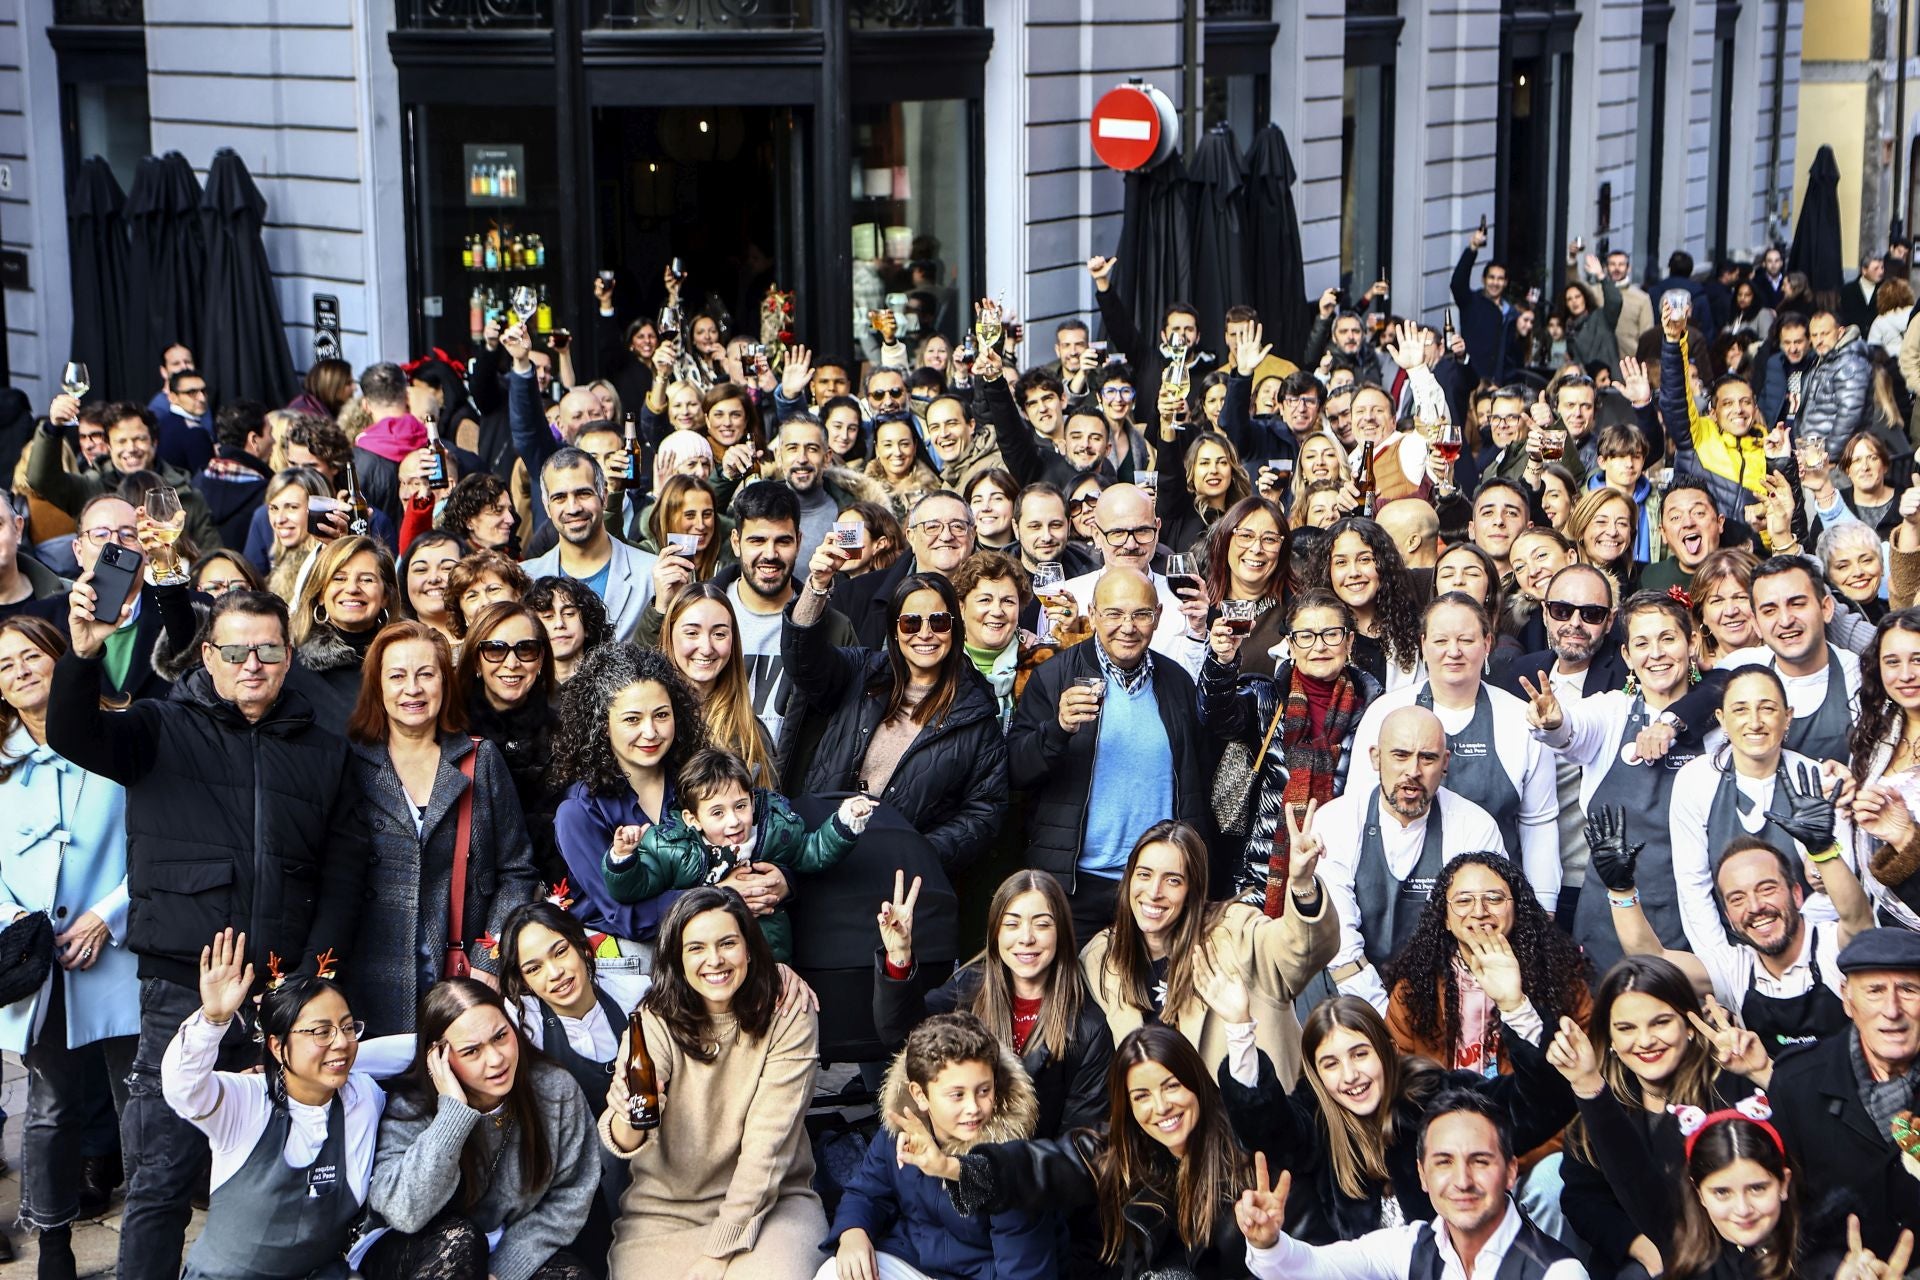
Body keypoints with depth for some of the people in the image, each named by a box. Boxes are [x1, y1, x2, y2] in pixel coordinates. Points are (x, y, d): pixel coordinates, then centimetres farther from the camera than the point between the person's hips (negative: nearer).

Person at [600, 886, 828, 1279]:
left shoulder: (789, 1018, -7)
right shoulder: (655, 1021, -6)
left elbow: (768, 1142, -10)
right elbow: (622, 1142, -20)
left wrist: (720, 1249, -16)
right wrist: (629, 1120, -44)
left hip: (768, 1200, -1)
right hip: (665, 1210, 1)